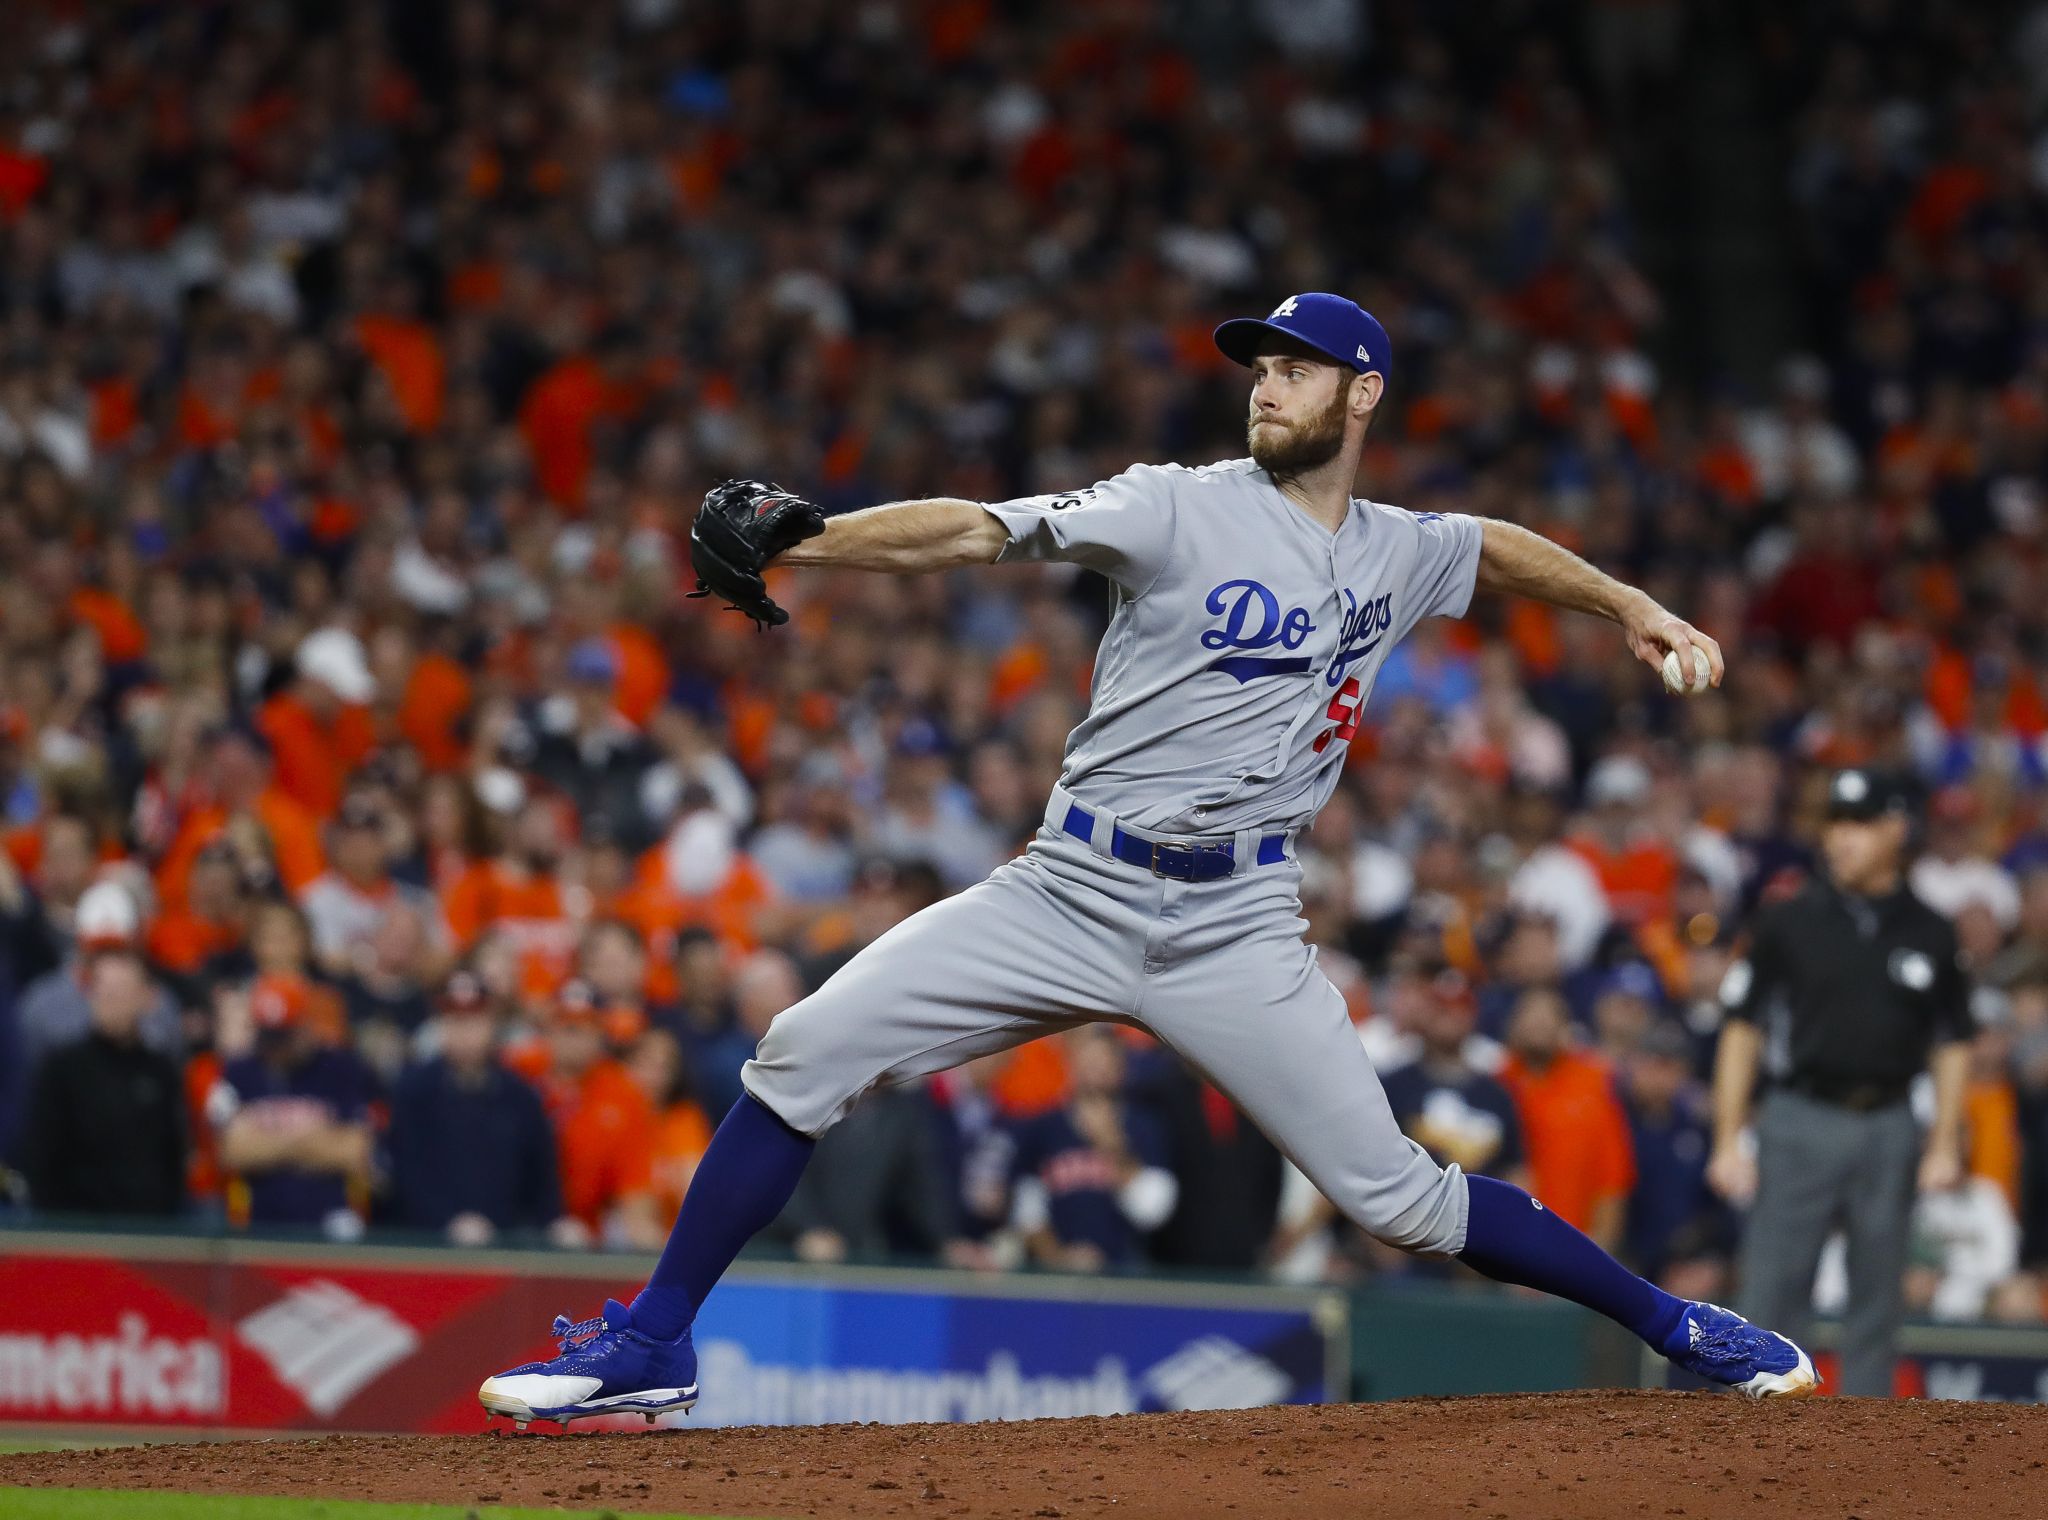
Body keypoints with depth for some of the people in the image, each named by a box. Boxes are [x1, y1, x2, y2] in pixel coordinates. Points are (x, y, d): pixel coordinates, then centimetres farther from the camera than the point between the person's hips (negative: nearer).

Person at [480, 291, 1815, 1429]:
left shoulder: (1401, 557, 10)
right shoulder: (1186, 510, -3)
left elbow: (1498, 548, 35)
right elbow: (982, 530, -15)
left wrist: (1629, 605, 26)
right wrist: (801, 538, -28)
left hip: (1239, 929, 1)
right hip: (1070, 897, -1)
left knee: (1396, 1195, -5)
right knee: (806, 1055, -12)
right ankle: (651, 1348, -2)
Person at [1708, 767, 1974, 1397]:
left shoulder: (1930, 934, 7)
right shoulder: (1789, 922, 2)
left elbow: (1952, 1042, 12)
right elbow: (1743, 1029, 2)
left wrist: (1944, 1145, 3)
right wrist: (1728, 1141, -5)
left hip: (1890, 1130, 2)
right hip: (1801, 1122, -2)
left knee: (1878, 1299, 6)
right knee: (1771, 1293, -7)